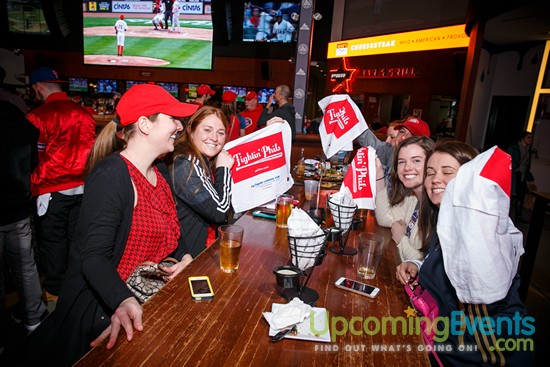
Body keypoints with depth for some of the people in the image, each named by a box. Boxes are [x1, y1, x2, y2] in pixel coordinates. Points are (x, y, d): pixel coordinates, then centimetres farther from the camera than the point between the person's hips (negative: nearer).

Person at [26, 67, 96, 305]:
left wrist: (34, 184, 6)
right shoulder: (83, 113, 1)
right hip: (82, 187, 5)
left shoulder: (37, 117, -12)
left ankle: (54, 290, 25)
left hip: (52, 191, -4)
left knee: (52, 240, 10)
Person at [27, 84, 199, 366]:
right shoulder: (110, 176, -18)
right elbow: (94, 257, -23)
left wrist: (183, 257, -4)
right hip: (106, 306, -7)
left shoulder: (161, 172, 8)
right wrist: (125, 302, -39)